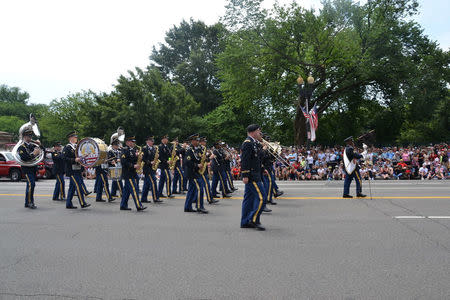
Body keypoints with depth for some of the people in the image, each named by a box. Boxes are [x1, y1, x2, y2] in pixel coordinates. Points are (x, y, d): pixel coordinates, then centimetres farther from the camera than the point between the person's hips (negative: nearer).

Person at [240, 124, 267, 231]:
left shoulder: (254, 143, 18)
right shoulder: (248, 143, -13)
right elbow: (244, 160, -20)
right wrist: (245, 175, -23)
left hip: (254, 175, 10)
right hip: (251, 175, -10)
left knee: (249, 197, 11)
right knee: (261, 196, -10)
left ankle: (245, 222, 16)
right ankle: (254, 220, -4)